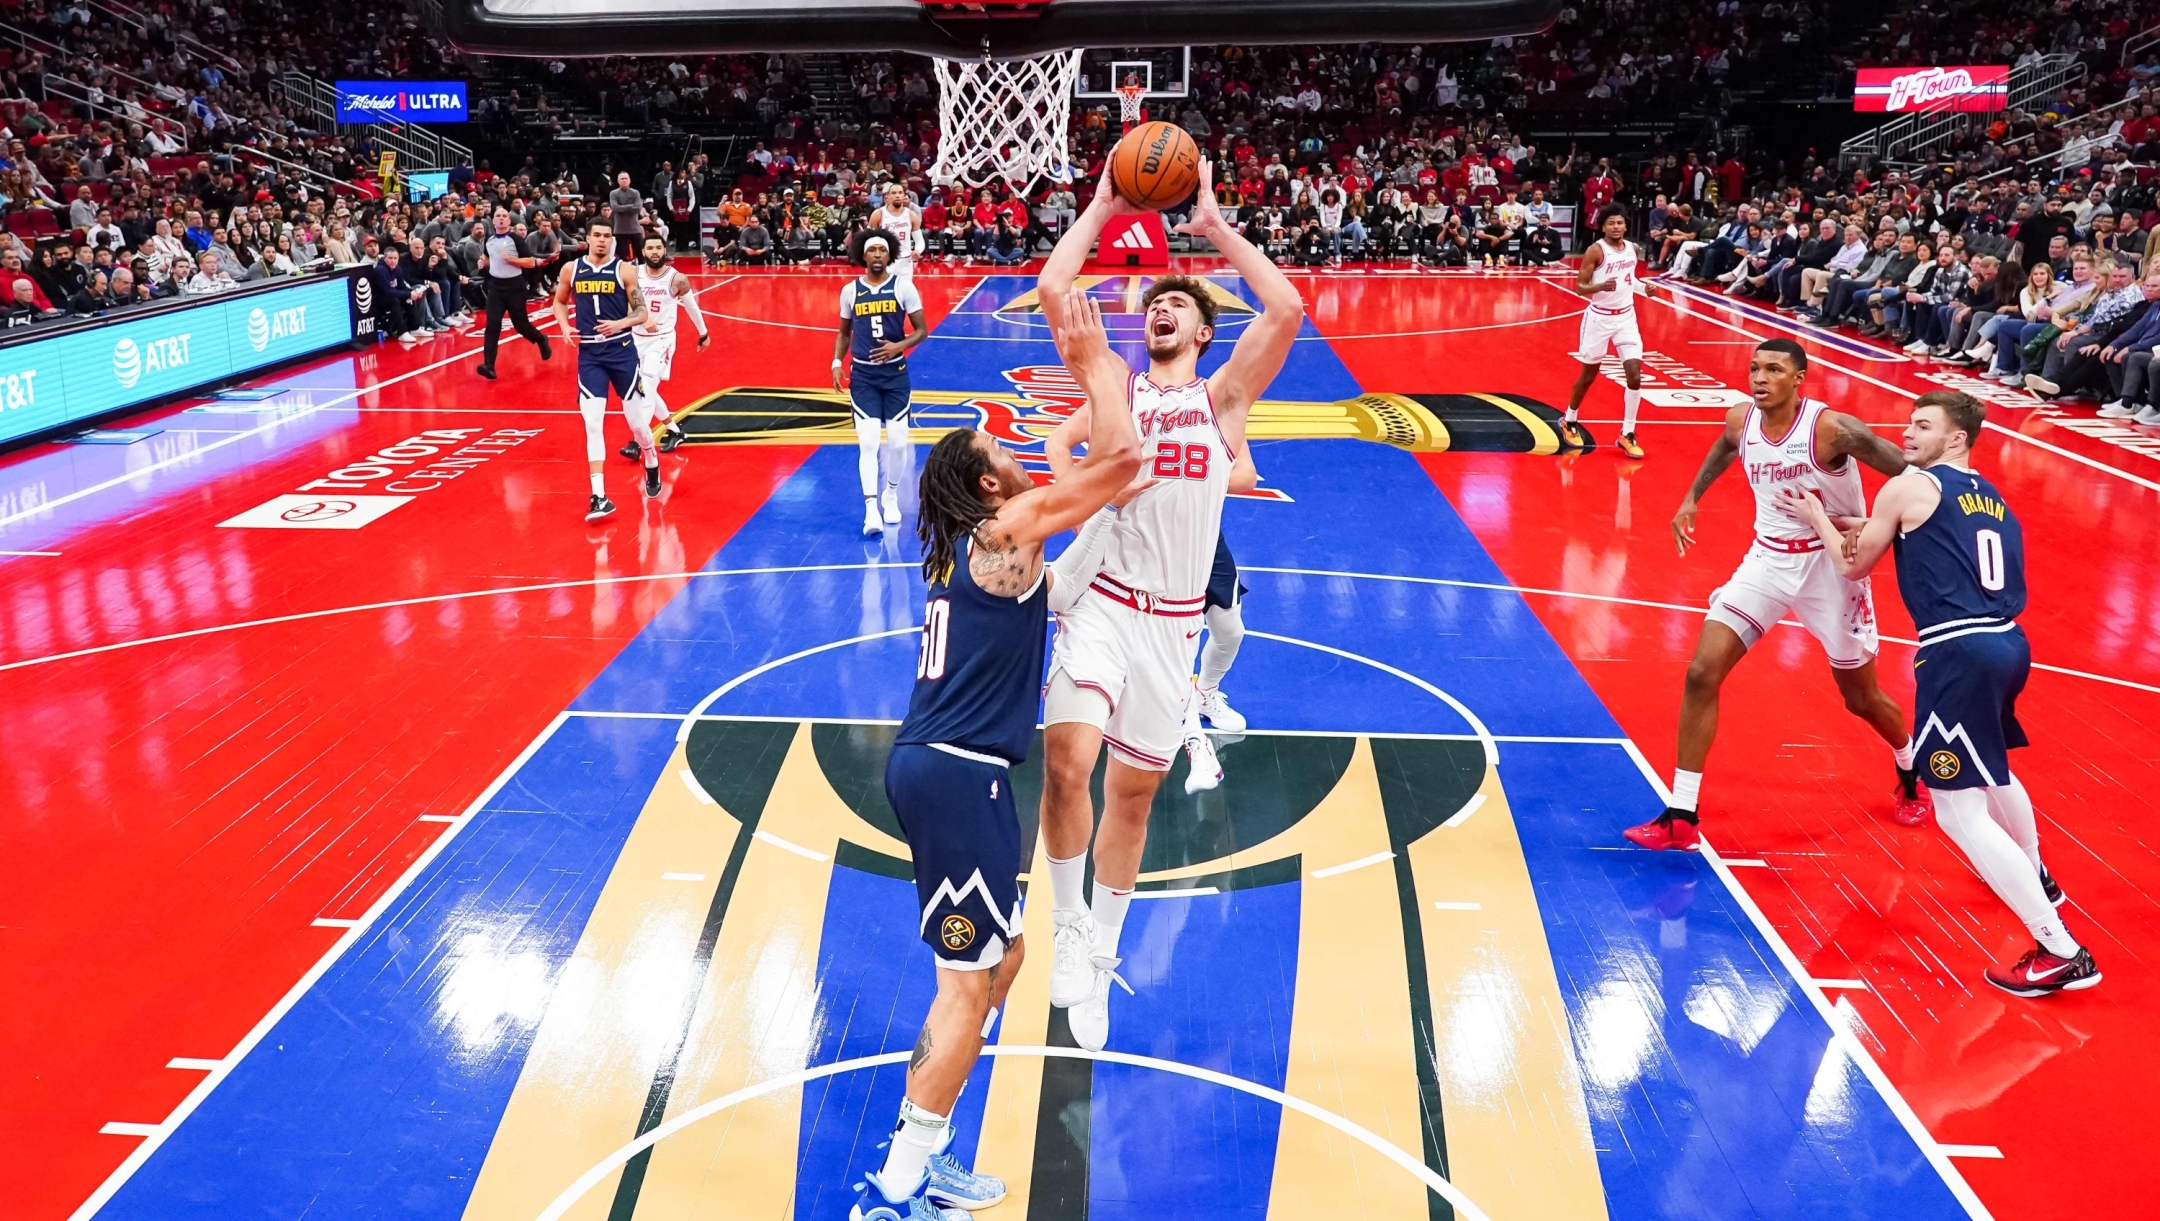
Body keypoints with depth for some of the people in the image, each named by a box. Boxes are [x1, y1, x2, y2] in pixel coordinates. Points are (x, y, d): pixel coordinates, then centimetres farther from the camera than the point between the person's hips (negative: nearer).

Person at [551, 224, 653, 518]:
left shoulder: (623, 270, -4)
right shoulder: (571, 269, 2)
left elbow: (641, 312, -4)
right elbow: (559, 302, 18)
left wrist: (620, 323, -23)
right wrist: (565, 327, -2)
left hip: (622, 350, -1)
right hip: (588, 353, 1)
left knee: (637, 420, 8)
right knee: (592, 423, -7)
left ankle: (652, 464, 40)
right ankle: (599, 497, -7)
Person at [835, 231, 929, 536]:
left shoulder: (903, 287, -4)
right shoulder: (850, 291, 1)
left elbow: (921, 330, -1)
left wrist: (899, 346, -18)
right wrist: (837, 363, 0)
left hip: (895, 373, 0)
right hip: (863, 374, 0)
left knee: (897, 442, 4)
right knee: (867, 443, -9)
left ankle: (891, 496, 28)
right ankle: (871, 510, -10)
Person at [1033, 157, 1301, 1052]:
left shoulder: (1224, 396, 5)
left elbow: (1286, 310, -11)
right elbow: (1051, 290, -5)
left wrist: (1215, 225, -5)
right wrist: (1102, 208, 0)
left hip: (1173, 618, 1)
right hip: (1101, 601, -1)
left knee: (1132, 793, 10)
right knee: (1066, 759, -23)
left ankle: (1100, 954, 30)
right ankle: (1069, 927, 1)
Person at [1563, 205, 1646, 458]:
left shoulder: (1633, 249, 4)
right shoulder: (1596, 250, -13)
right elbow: (1580, 286, -15)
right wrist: (1601, 286, -34)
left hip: (1626, 316, 4)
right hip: (1599, 317, -4)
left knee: (1635, 374, -6)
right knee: (1589, 374, 8)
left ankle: (1627, 434, 2)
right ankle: (1569, 421, 32)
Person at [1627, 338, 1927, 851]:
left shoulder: (1831, 428, -23)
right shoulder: (1740, 420, -6)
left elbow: (1911, 474, -19)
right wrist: (1692, 497, 16)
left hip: (1831, 562, -4)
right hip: (1768, 558, 4)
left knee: (1861, 698, 11)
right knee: (1702, 673, -9)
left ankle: (1912, 774, 46)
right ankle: (1681, 818, -4)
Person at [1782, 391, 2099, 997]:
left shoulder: (1908, 487, -1)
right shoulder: (1993, 500, 19)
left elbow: (1853, 565, 8)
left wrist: (1816, 516, 24)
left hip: (1959, 653, -8)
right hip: (2009, 645, 8)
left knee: (1959, 810, -5)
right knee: (1990, 768, 34)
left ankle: (2060, 951, -7)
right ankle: (2035, 876, 57)